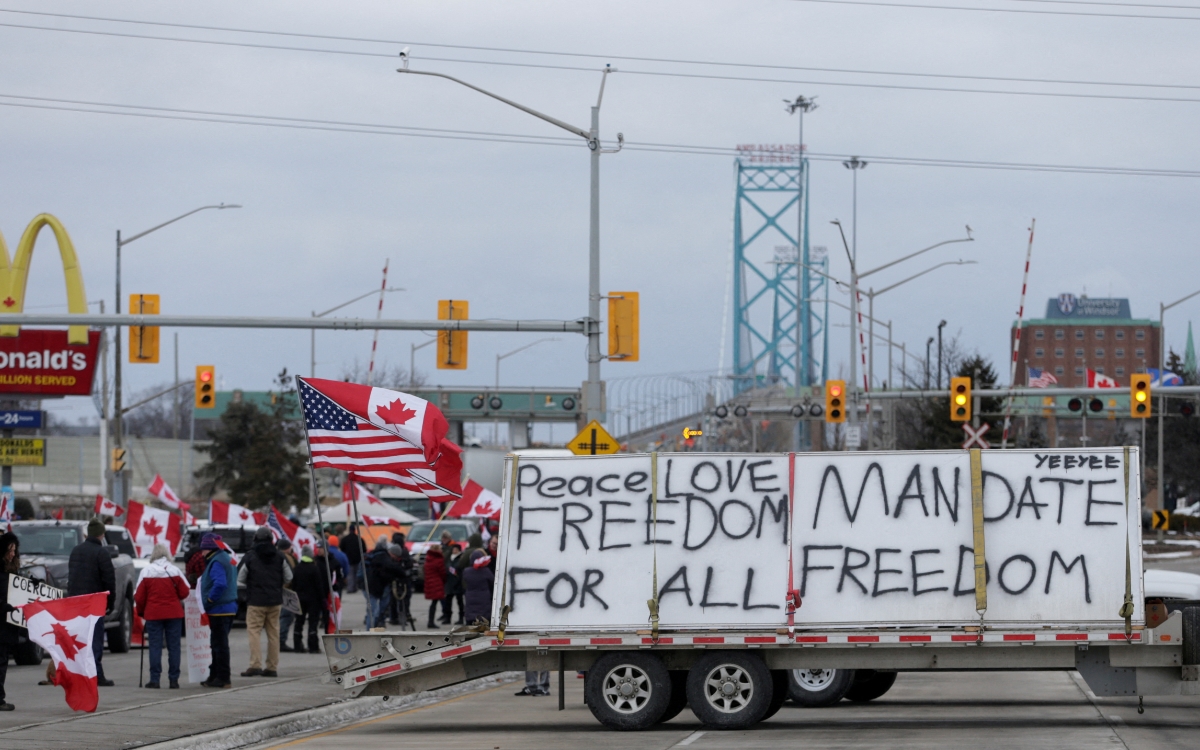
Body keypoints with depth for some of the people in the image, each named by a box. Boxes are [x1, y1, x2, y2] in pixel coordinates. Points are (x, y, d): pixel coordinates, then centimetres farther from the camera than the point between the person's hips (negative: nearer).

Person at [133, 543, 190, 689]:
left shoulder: (146, 571, -4)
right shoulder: (174, 570, -2)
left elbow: (139, 596, -2)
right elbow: (184, 592, 0)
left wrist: (141, 611, 15)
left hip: (153, 614, -1)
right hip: (174, 613, 1)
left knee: (155, 646, 2)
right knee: (173, 647, 5)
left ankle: (154, 679, -3)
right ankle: (174, 680, 3)